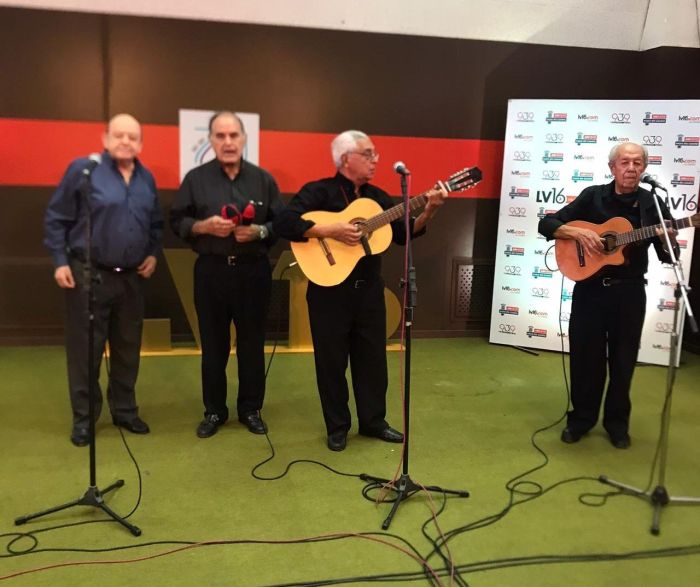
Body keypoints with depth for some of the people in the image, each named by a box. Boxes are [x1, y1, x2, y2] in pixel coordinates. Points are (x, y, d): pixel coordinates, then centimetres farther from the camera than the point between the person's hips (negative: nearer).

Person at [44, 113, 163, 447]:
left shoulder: (146, 178, 8)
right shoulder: (83, 170, -8)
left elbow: (156, 223, 20)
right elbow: (56, 218, -5)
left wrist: (153, 253, 6)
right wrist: (60, 261, -9)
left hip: (131, 277, 5)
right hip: (89, 275, -5)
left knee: (128, 348, 13)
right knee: (85, 349, 3)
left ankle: (125, 410, 28)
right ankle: (83, 418, 17)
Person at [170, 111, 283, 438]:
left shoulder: (263, 179, 4)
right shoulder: (196, 178, 3)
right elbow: (177, 221, 3)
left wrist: (259, 231, -15)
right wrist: (203, 226, -16)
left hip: (253, 271, 1)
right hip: (211, 271, 0)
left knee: (252, 343, 8)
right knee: (213, 344, 8)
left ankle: (251, 409, 22)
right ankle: (214, 411, 22)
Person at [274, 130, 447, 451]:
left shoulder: (378, 196, 10)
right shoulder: (319, 191, -8)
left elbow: (403, 234, 7)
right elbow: (284, 223, -20)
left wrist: (429, 211, -8)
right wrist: (331, 230, -26)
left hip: (369, 290, 6)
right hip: (330, 291, -5)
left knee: (373, 357, 13)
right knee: (332, 360, 6)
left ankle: (373, 420, 29)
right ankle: (337, 427, 22)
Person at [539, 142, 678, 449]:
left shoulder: (652, 205, 0)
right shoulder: (593, 196, -1)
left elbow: (668, 256, -1)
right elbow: (547, 224, -2)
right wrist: (578, 232, -18)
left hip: (629, 292, 1)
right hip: (590, 288, 0)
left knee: (623, 359, 9)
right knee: (584, 356, 7)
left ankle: (617, 422, 27)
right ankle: (581, 418, 24)